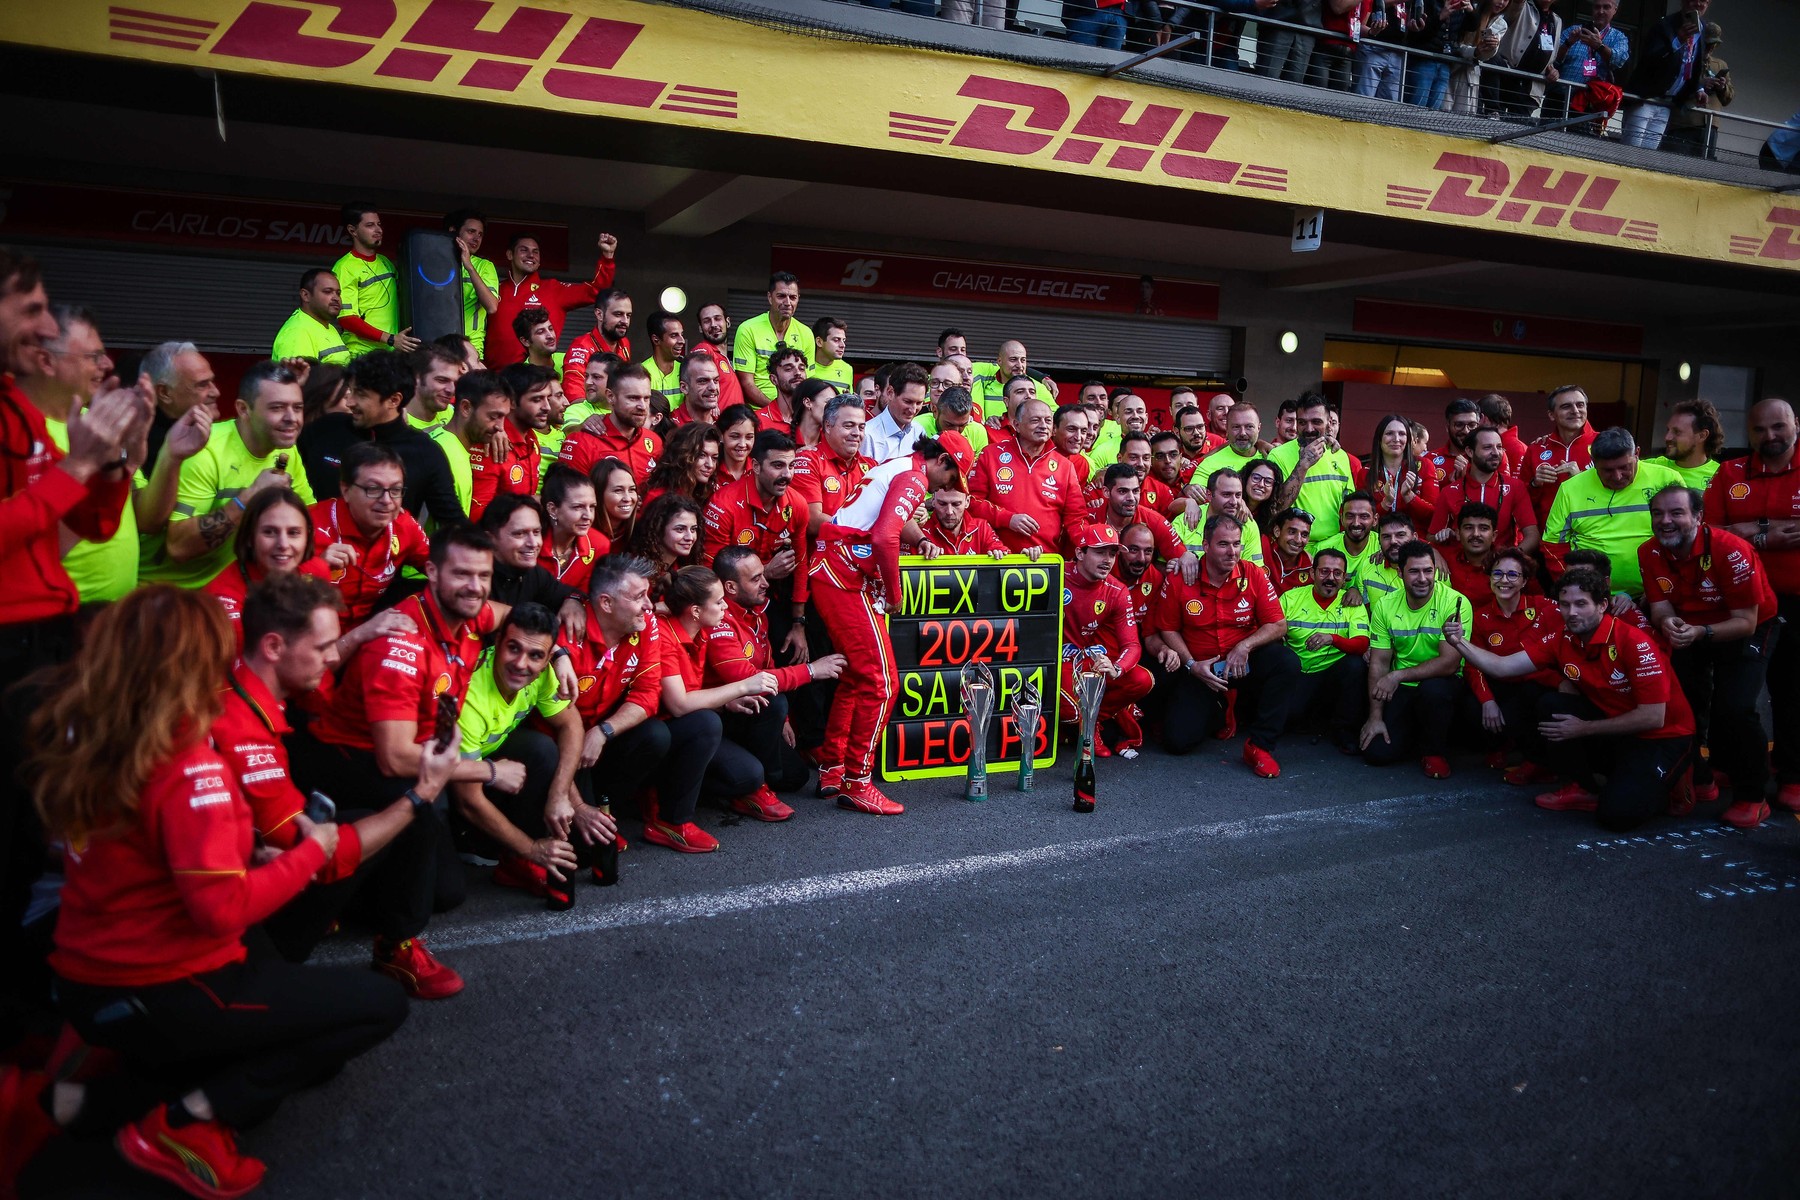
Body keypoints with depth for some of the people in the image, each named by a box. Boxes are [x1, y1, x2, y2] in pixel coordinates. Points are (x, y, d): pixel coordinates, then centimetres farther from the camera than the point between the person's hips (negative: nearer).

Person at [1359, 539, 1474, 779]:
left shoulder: (1456, 603, -15)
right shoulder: (1384, 606, -2)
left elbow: (1449, 663, -20)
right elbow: (1379, 662, -1)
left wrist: (1397, 675, -25)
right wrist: (1375, 716, -7)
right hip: (1401, 689, 3)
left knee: (1433, 689, -39)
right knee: (1376, 752, -14)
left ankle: (1434, 751, -8)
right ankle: (1414, 732, 22)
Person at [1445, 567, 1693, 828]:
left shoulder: (1634, 643, -23)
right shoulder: (1563, 641, -6)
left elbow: (1653, 717, -23)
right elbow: (1502, 667, -6)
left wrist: (1584, 728, -19)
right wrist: (1460, 642, -20)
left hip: (1662, 736, -6)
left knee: (1619, 812, -25)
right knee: (1550, 705, -16)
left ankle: (1670, 774, 7)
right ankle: (1586, 788, 1)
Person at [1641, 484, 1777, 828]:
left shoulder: (1730, 550, -29)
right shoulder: (1650, 553, -14)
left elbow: (1746, 622, -25)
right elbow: (1661, 607, -8)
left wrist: (1701, 633, -41)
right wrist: (1667, 623, -32)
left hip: (1745, 631, -5)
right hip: (1690, 630, 5)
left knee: (1734, 707, -20)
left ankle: (1751, 796, -1)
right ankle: (1697, 780, 22)